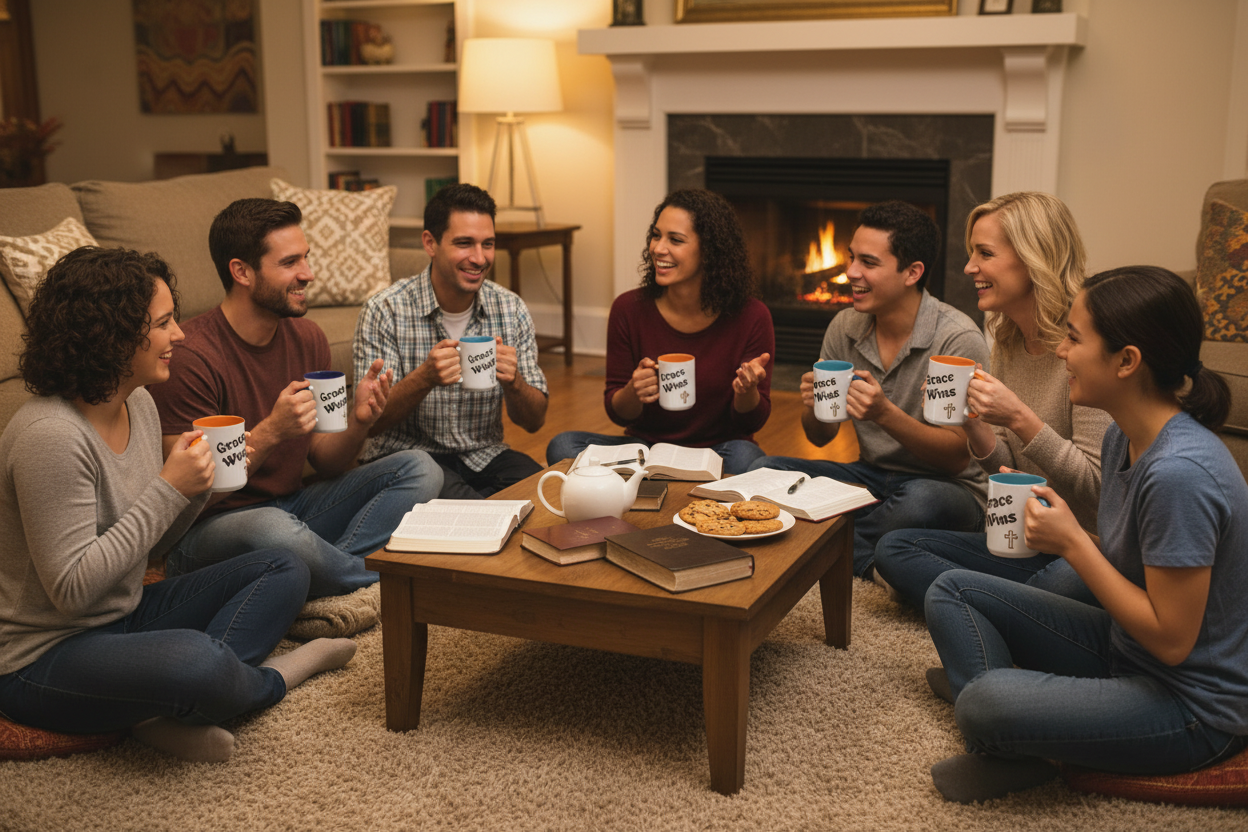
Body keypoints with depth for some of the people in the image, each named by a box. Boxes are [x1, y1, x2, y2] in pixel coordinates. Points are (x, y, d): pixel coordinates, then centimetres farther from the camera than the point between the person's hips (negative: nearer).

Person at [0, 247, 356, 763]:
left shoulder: (138, 404, 3)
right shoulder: (51, 436, -25)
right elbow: (71, 588, -26)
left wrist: (197, 487, -7)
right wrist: (170, 489, -24)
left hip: (123, 617, 10)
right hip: (43, 658, -9)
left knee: (284, 571, 4)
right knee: (192, 657, -38)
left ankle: (175, 712, -15)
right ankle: (270, 680, -1)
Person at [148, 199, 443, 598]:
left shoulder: (308, 338, 3)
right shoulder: (191, 356, -18)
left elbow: (327, 464, 7)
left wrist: (357, 422, -14)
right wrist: (271, 432, -30)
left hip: (293, 507, 7)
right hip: (211, 528, -7)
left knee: (419, 469, -7)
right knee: (273, 529, -41)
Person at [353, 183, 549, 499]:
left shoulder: (511, 310, 0)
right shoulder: (385, 311, -11)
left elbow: (534, 422, 2)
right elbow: (369, 424, -13)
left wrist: (512, 381, -20)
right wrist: (425, 377, -30)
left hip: (483, 455, 5)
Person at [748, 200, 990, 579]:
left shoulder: (958, 339, -17)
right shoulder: (845, 327, 0)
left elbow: (958, 458, -18)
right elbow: (820, 437, 7)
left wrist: (886, 414, -33)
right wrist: (813, 408, -18)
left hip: (946, 486, -5)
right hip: (871, 476, 5)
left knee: (919, 500, -40)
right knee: (763, 470, -15)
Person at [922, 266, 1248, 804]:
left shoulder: (1180, 473, -29)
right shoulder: (1124, 438, 0)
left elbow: (1171, 640, -25)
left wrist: (1073, 543, -21)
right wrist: (1055, 528, -8)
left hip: (1193, 705, -9)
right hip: (1124, 650, 10)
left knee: (985, 703, -31)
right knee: (951, 590, 7)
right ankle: (1004, 750, -6)